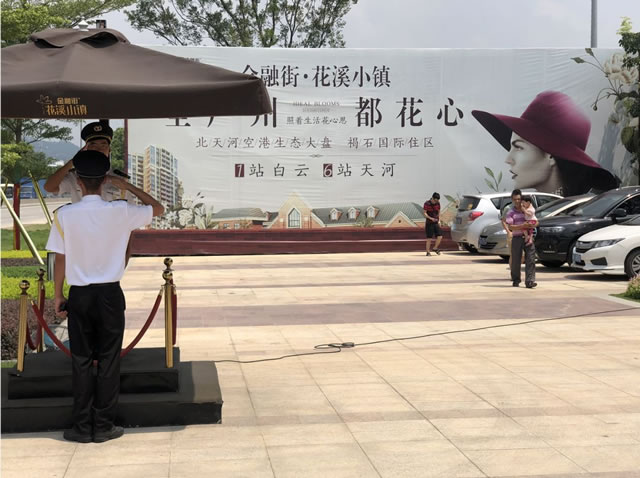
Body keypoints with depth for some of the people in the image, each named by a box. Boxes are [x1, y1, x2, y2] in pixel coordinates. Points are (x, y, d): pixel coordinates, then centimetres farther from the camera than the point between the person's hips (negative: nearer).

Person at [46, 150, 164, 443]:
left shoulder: (64, 215, -8)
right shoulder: (119, 212, -9)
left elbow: (60, 260, -3)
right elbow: (158, 209, 7)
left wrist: (58, 296, 8)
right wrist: (126, 186, 9)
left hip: (79, 295, 1)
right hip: (109, 294, 0)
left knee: (81, 361, 9)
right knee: (108, 361, 7)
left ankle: (82, 427, 13)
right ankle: (103, 426, 11)